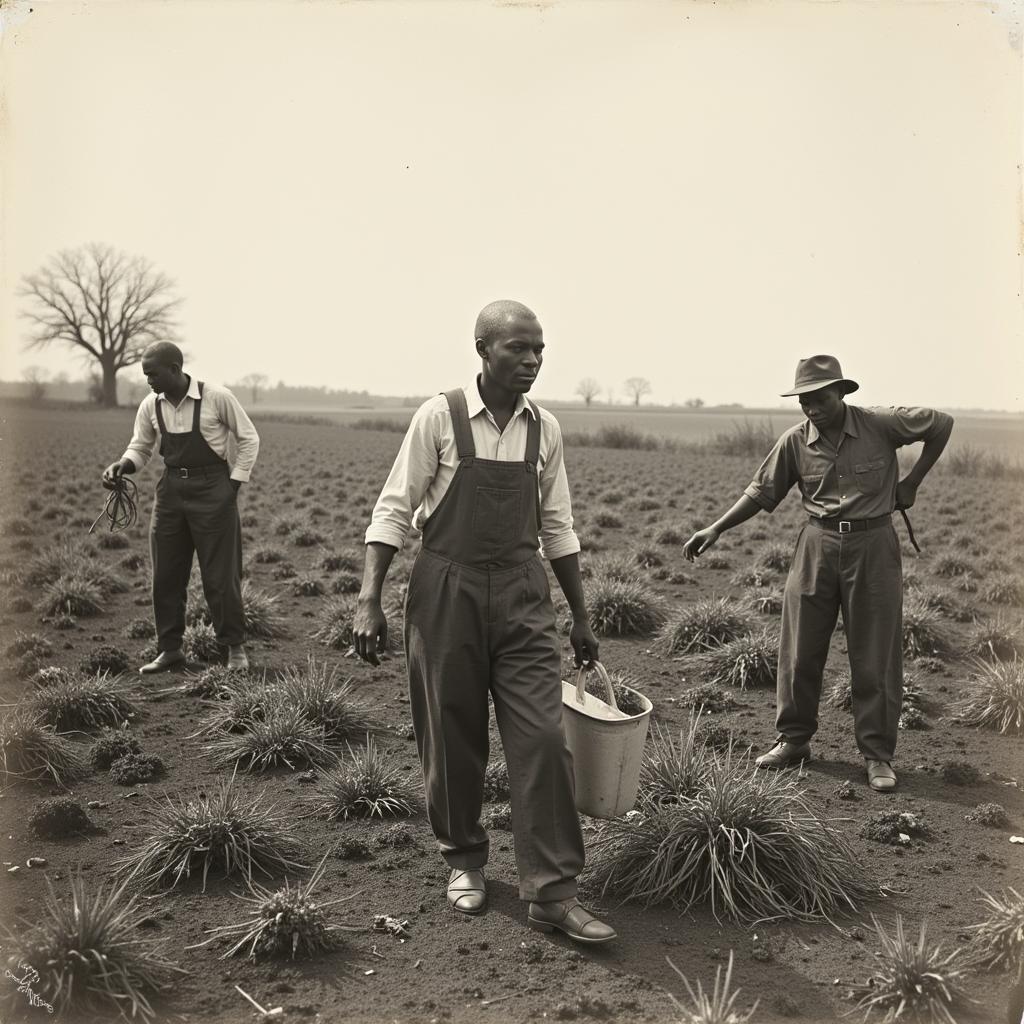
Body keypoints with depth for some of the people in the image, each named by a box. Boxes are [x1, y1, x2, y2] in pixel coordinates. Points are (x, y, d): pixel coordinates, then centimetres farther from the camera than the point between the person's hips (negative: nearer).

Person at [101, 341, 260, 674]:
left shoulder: (217, 398, -13)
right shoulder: (150, 406, 0)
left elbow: (249, 439, -3)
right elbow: (140, 447, 11)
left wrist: (234, 483, -8)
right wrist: (122, 465, -11)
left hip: (213, 489, -5)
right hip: (171, 489, 5)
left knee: (220, 574, 0)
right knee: (166, 574, 8)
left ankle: (235, 647, 14)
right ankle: (169, 648, 20)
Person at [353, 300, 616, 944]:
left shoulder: (545, 430, 5)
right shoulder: (440, 418, -6)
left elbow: (557, 527, 12)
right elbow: (394, 510, -5)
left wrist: (582, 618, 13)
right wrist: (369, 601, -13)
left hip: (523, 595, 3)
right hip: (448, 589, -3)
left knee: (542, 736, -4)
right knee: (453, 739, 8)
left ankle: (552, 892, 4)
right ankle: (464, 861, 31)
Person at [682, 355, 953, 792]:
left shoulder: (880, 425, -8)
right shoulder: (795, 441, -2)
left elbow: (942, 424, 4)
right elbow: (761, 491, 5)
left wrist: (912, 482, 2)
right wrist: (715, 530, -2)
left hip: (873, 546, -2)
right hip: (817, 545, 2)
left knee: (874, 657, 4)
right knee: (800, 651, 6)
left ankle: (877, 755, 15)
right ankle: (793, 740, 22)